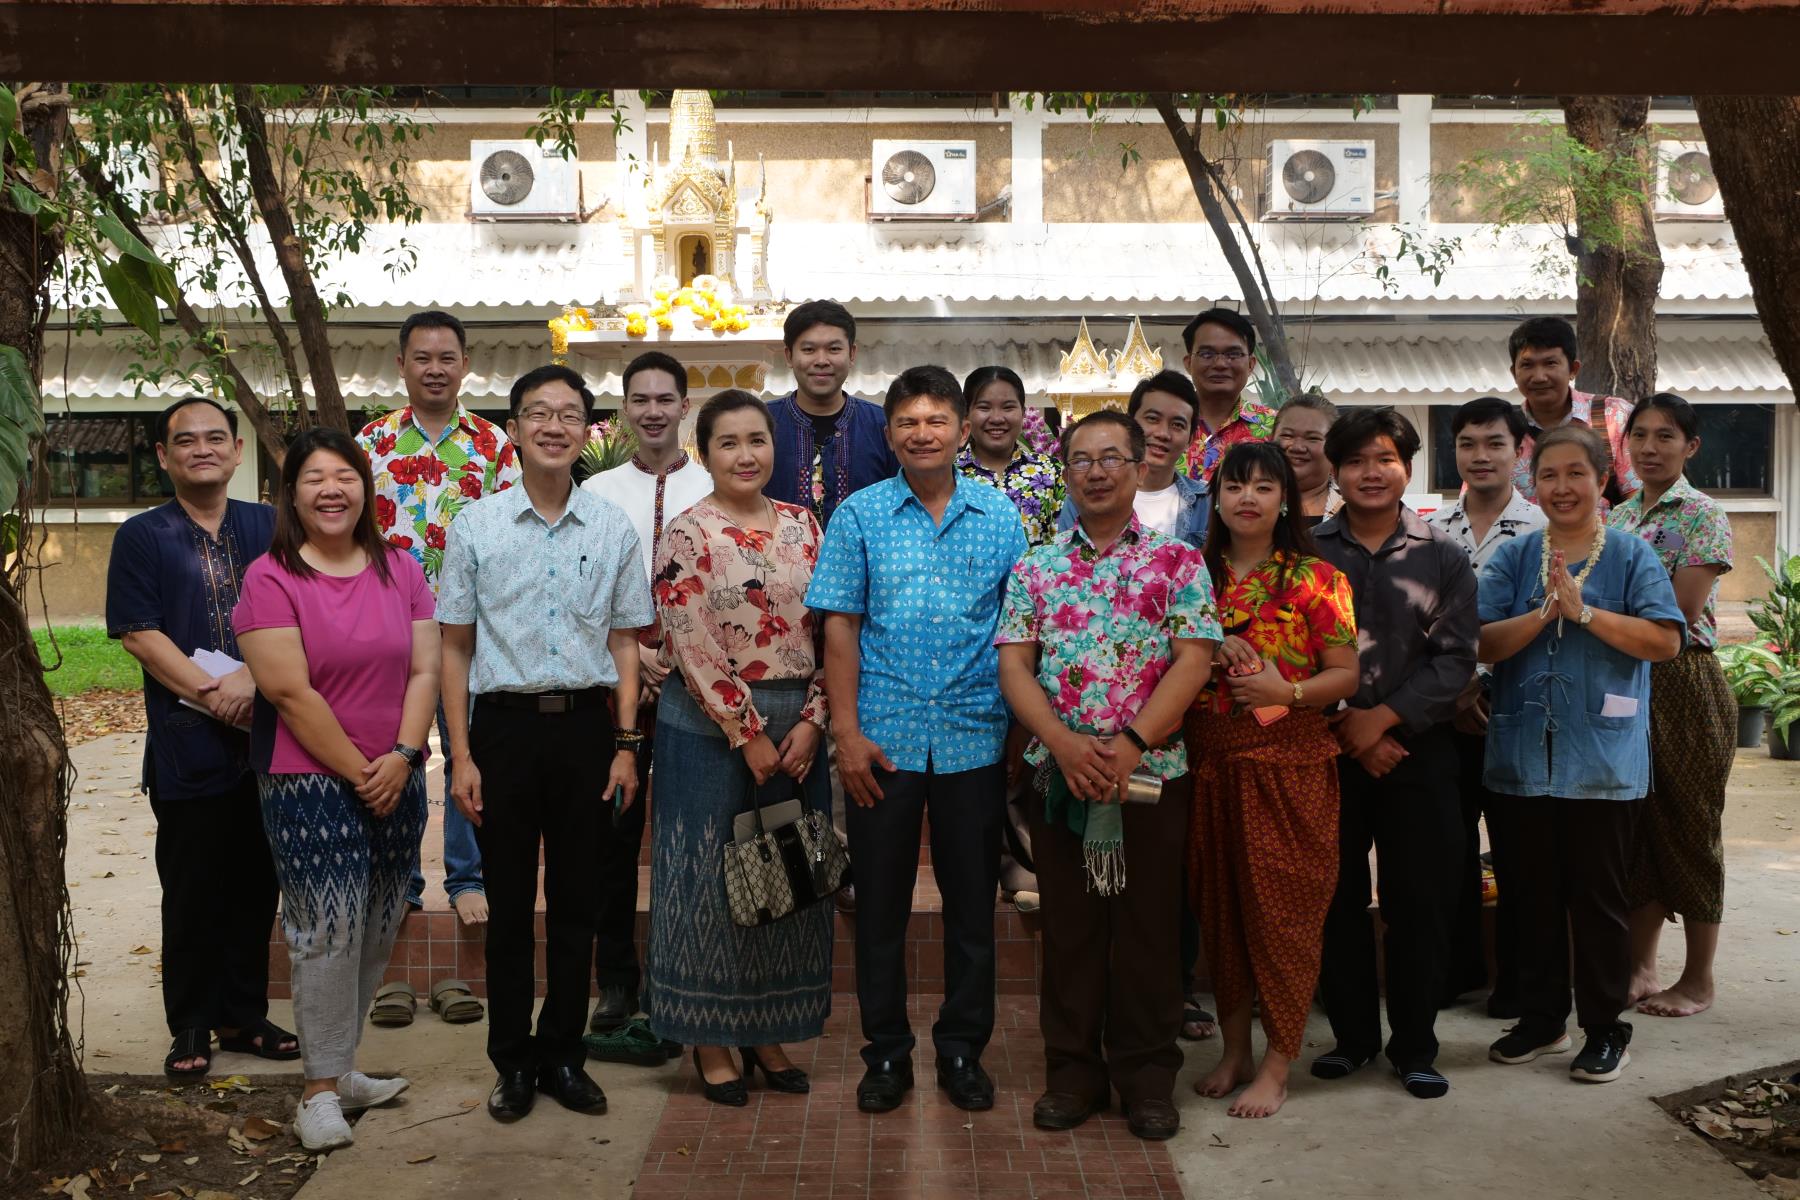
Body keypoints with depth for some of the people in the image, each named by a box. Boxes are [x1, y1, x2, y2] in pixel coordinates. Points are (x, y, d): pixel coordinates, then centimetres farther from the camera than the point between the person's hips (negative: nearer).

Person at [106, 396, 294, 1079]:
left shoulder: (270, 528, 9)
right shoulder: (142, 536, 4)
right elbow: (138, 634, -5)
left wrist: (253, 678, -14)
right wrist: (213, 693, -15)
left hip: (267, 736, 2)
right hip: (188, 747, -2)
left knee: (257, 887, 10)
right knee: (192, 894, 5)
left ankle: (244, 1016, 23)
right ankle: (191, 1028, 18)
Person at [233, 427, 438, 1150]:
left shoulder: (400, 571, 8)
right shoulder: (270, 578, -7)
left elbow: (426, 670, 4)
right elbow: (289, 691, -13)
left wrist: (402, 755, -10)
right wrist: (357, 771, -12)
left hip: (396, 782, 5)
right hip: (309, 782, -5)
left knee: (376, 932, 9)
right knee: (328, 932, -5)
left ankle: (337, 1064, 24)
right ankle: (321, 1088, 7)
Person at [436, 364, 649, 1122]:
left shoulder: (613, 529, 4)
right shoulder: (475, 526, 0)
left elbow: (624, 642, 7)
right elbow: (455, 647, 3)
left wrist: (626, 746, 1)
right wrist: (462, 757, -2)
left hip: (587, 724, 1)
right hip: (504, 723, -1)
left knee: (576, 902, 9)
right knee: (509, 904, 8)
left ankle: (563, 1054, 24)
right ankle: (512, 1061, 22)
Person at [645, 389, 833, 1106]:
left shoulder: (802, 525, 7)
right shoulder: (688, 533, -7)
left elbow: (826, 630, 5)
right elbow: (690, 647, -12)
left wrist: (811, 722, -6)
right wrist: (748, 735, -13)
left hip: (796, 728, 5)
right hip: (711, 726, -5)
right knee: (710, 877, 3)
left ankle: (768, 1033, 25)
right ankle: (711, 1041, 18)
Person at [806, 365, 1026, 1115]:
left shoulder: (1000, 516, 5)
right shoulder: (860, 515, 2)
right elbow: (841, 628, 0)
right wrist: (846, 731, -6)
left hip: (975, 738, 1)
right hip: (884, 737, -1)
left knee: (972, 900, 9)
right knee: (880, 901, 7)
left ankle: (962, 1049, 24)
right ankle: (886, 1052, 22)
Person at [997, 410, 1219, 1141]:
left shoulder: (1178, 564, 2)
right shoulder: (1034, 569, 7)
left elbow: (1193, 661, -7)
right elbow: (1014, 665, 0)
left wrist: (1130, 743, -18)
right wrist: (1064, 742, -15)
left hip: (1153, 771, -2)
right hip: (1058, 772, 2)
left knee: (1147, 927, 6)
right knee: (1068, 925, 9)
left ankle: (1147, 1076, 19)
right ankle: (1073, 1072, 21)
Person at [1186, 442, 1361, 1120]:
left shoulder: (1315, 579, -1)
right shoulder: (1196, 574, 9)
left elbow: (1346, 675, -2)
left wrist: (1289, 692, -19)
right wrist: (1210, 650, -7)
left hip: (1290, 764, -4)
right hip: (1210, 761, 4)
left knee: (1282, 909, -2)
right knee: (1218, 904, 9)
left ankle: (1276, 1066, 9)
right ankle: (1234, 1048, 24)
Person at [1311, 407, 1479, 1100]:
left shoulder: (1443, 557, 5)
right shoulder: (1308, 554, 5)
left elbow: (1455, 659, -2)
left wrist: (1383, 718, -13)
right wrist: (1344, 728, -11)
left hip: (1417, 750, 0)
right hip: (1328, 751, 0)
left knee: (1418, 902, 4)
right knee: (1337, 897, 7)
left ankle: (1414, 1047, 17)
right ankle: (1352, 1034, 22)